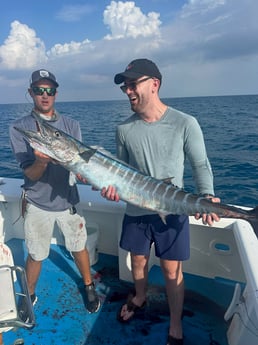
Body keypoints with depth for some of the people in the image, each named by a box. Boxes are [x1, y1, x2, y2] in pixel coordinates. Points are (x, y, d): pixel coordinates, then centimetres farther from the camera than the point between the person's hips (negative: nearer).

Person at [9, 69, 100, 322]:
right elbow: (30, 174, -12)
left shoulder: (71, 125, -1)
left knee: (79, 247, 13)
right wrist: (41, 161, -34)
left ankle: (89, 287, 39)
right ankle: (29, 297, 39)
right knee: (35, 255, 12)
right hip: (37, 203, -1)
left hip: (67, 200, 2)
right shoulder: (19, 127, -7)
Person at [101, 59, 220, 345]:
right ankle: (139, 298, 53)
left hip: (172, 211, -3)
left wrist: (206, 196, -21)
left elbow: (201, 165, -5)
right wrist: (113, 186, -14)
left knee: (171, 270, 8)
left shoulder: (185, 124, -12)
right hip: (136, 211, 3)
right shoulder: (124, 128, -3)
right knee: (138, 260, 21)